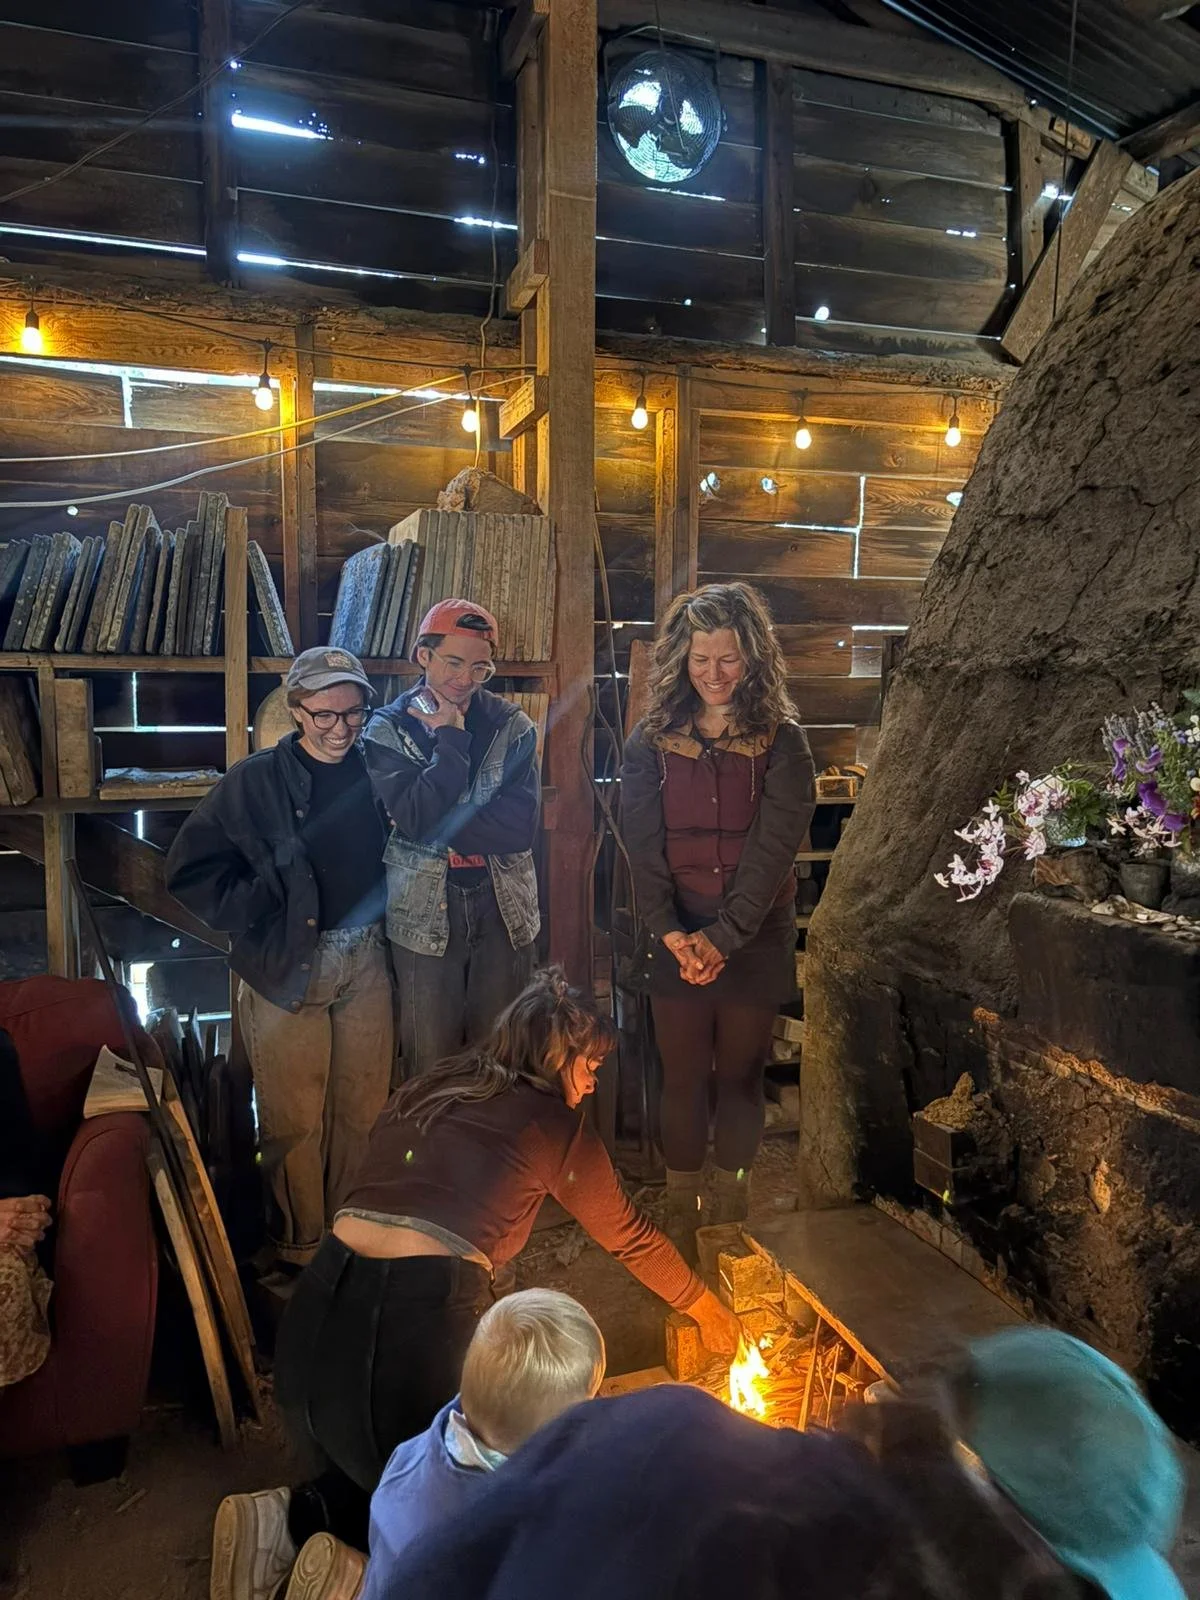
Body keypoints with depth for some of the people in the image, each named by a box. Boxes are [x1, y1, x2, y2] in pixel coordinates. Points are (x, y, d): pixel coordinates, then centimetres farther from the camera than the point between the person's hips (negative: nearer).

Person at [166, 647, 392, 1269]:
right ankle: (300, 1249, 24)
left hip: (365, 958, 3)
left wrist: (381, 915, 6)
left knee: (363, 1109, 12)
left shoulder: (375, 773, 3)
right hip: (285, 965, -3)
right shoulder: (256, 780, -7)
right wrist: (256, 917, -10)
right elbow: (190, 870, -6)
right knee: (294, 1118, 4)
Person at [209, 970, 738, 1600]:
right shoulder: (552, 1122, 3)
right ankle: (301, 1521, 0)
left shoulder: (419, 1094, 18)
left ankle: (295, 1521, 5)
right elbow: (632, 1237, 15)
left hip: (310, 1323, 7)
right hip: (414, 1331, -6)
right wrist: (708, 1310, 33)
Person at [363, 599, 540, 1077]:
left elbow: (521, 823, -9)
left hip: (504, 911, 1)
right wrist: (451, 739, -14)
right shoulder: (388, 729, 0)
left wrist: (440, 830, -13)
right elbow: (415, 818, -16)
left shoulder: (512, 726, 3)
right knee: (430, 1067, 7)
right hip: (426, 912, -1)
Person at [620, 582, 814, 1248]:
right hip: (676, 942, 1)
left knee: (740, 1076, 11)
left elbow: (773, 846, -10)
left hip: (754, 942, -1)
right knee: (682, 1079, 8)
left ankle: (732, 1208, 29)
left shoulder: (782, 741, -3)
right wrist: (669, 930, -15)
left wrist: (722, 936, -17)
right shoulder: (651, 740, 2)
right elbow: (642, 844, -4)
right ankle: (681, 1211, 25)